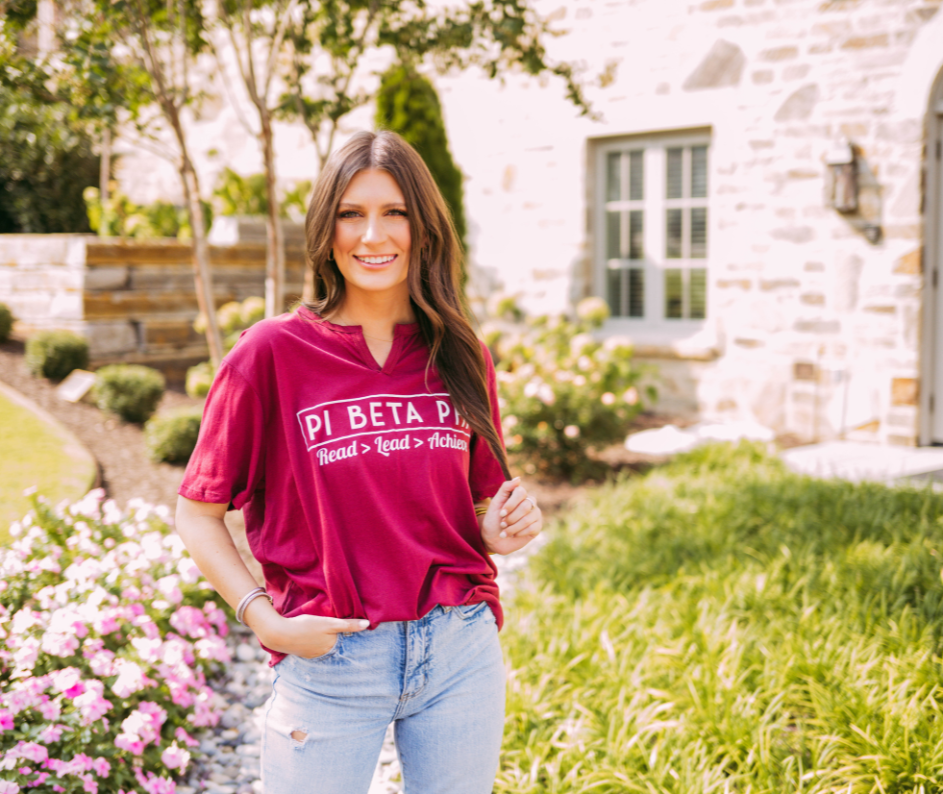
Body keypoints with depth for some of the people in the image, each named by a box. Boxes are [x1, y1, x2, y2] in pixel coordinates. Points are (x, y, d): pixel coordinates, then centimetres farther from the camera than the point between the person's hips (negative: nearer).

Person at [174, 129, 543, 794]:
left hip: (462, 652, 3)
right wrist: (265, 620, -13)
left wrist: (501, 532, -6)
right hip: (330, 659, -3)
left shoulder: (461, 358, 6)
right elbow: (198, 513, -1)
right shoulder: (273, 353, -5)